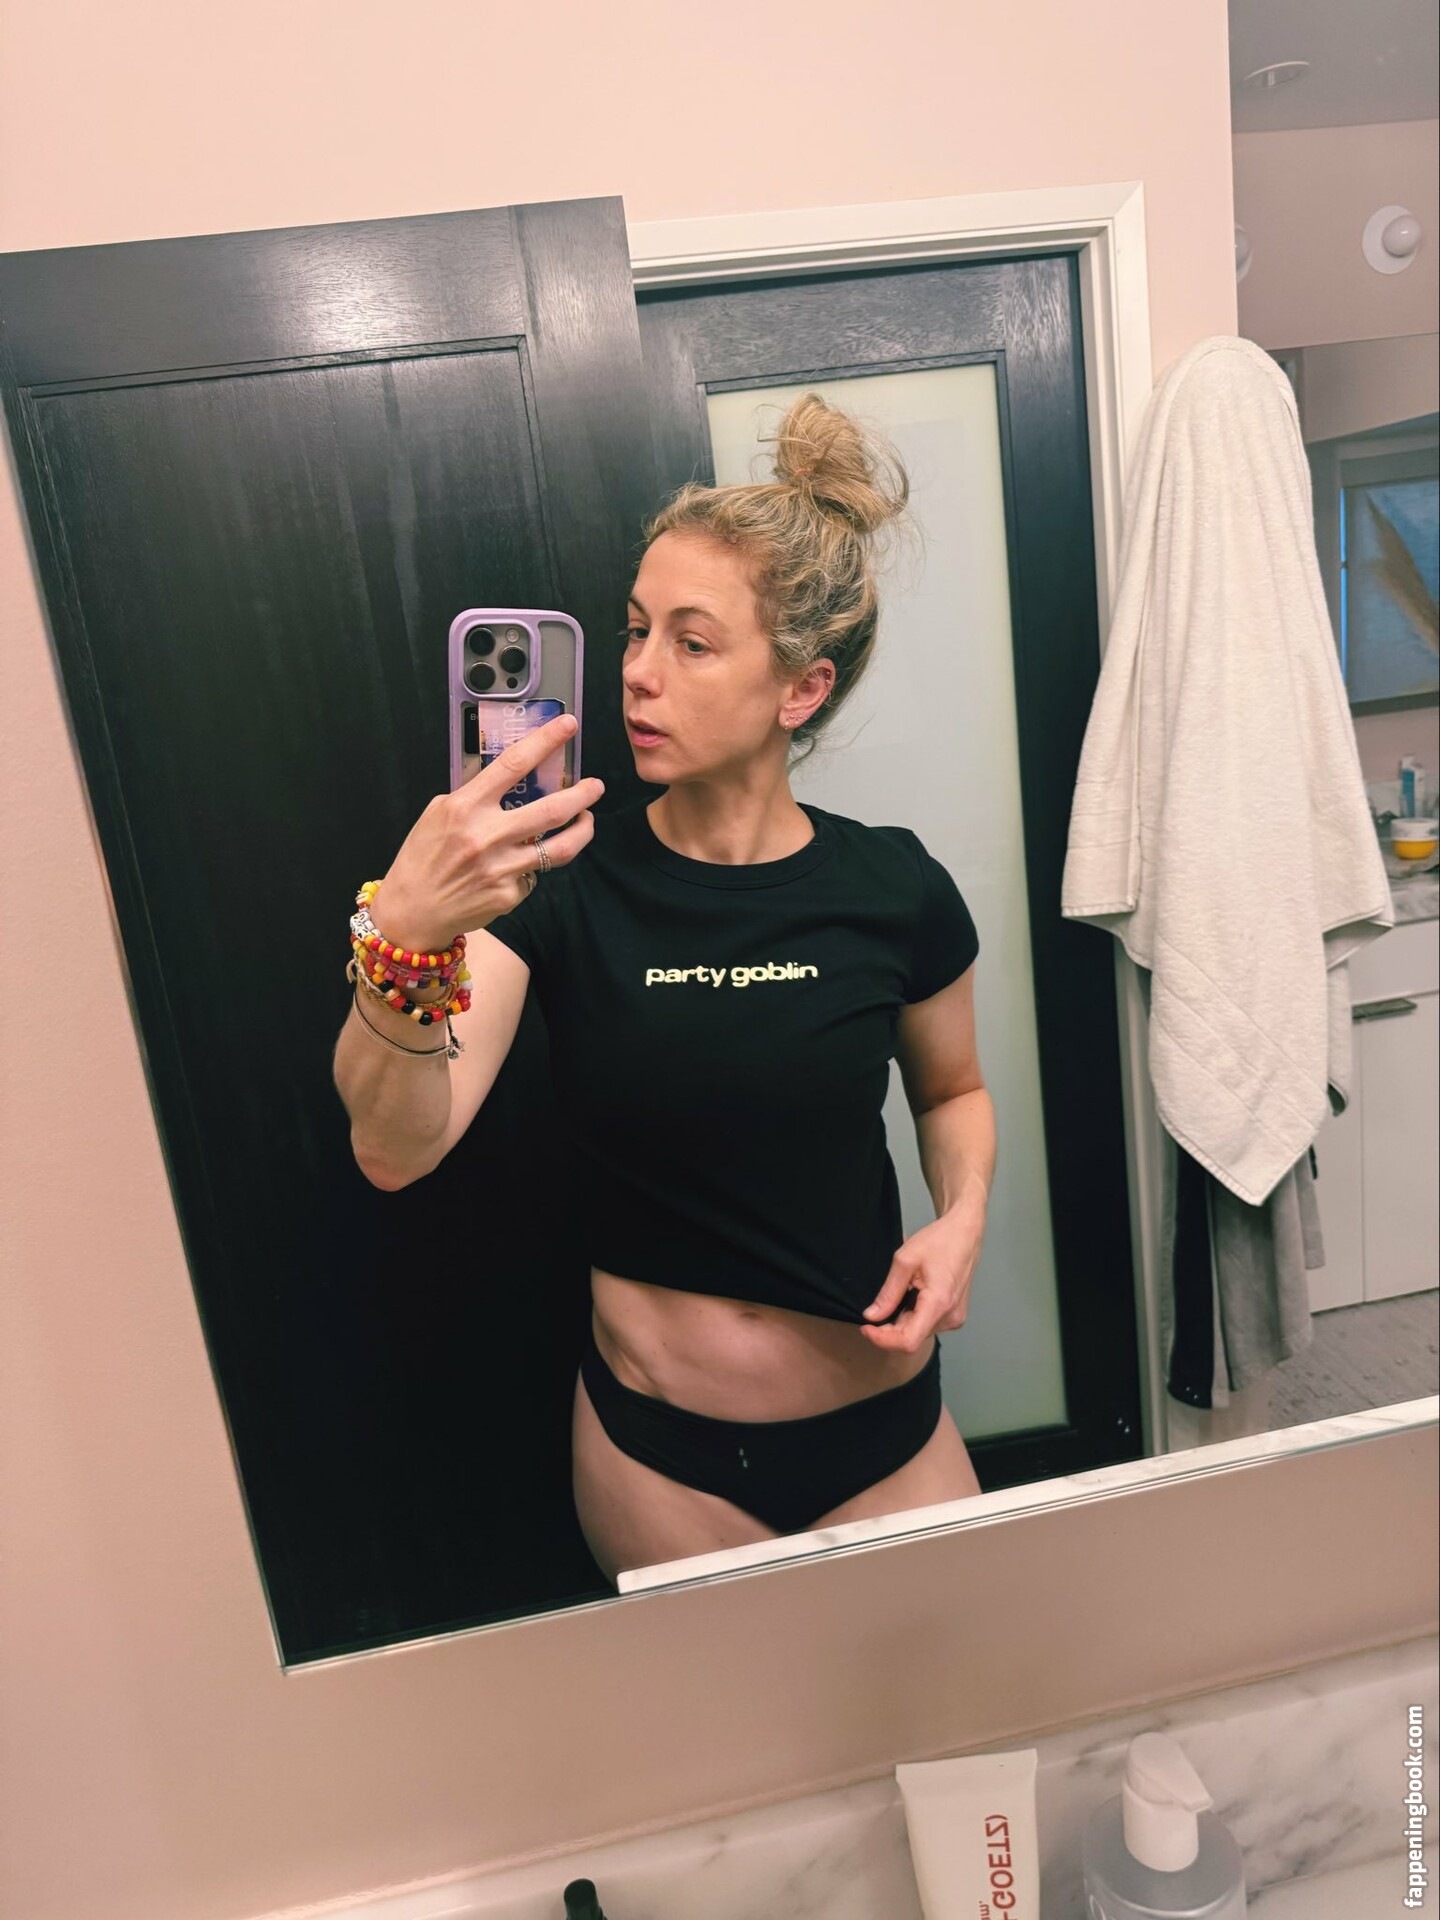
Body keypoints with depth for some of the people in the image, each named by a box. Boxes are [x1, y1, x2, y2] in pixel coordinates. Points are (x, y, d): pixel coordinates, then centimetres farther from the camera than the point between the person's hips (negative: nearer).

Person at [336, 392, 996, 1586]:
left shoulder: (891, 890, -12)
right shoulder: (562, 884, -14)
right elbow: (396, 1150, -25)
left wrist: (962, 1218, -12)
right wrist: (406, 937, -42)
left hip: (882, 1428, 1)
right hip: (657, 1448, 0)